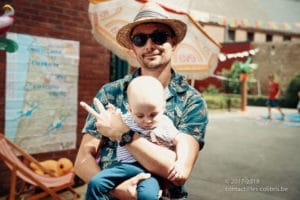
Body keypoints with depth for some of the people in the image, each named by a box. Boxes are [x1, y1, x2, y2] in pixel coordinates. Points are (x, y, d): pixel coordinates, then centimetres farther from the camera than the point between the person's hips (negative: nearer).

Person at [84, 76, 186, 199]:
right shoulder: (126, 120, 8)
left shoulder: (166, 125, 2)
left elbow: (180, 142, 8)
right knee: (95, 183, -15)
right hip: (126, 165, 3)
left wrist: (180, 162, -5)